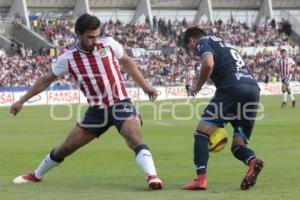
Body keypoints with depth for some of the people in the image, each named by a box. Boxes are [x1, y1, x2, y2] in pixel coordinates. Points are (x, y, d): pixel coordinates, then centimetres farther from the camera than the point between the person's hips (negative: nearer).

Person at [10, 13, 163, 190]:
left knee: (135, 140, -29)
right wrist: (22, 101, 10)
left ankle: (152, 176, -35)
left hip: (120, 105, -2)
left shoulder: (109, 44, -9)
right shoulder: (68, 59, -8)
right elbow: (46, 80, 7)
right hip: (97, 111, 2)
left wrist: (145, 87, 6)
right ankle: (36, 176, 30)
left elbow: (127, 62, 9)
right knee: (65, 148, 9)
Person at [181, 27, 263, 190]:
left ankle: (201, 178, -14)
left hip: (232, 88, -7)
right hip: (253, 88, 7)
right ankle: (252, 161, -21)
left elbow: (208, 64, -11)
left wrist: (197, 86, 4)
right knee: (237, 145, 12)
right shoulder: (224, 44, 35)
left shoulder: (204, 42, 10)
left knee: (202, 133, 0)